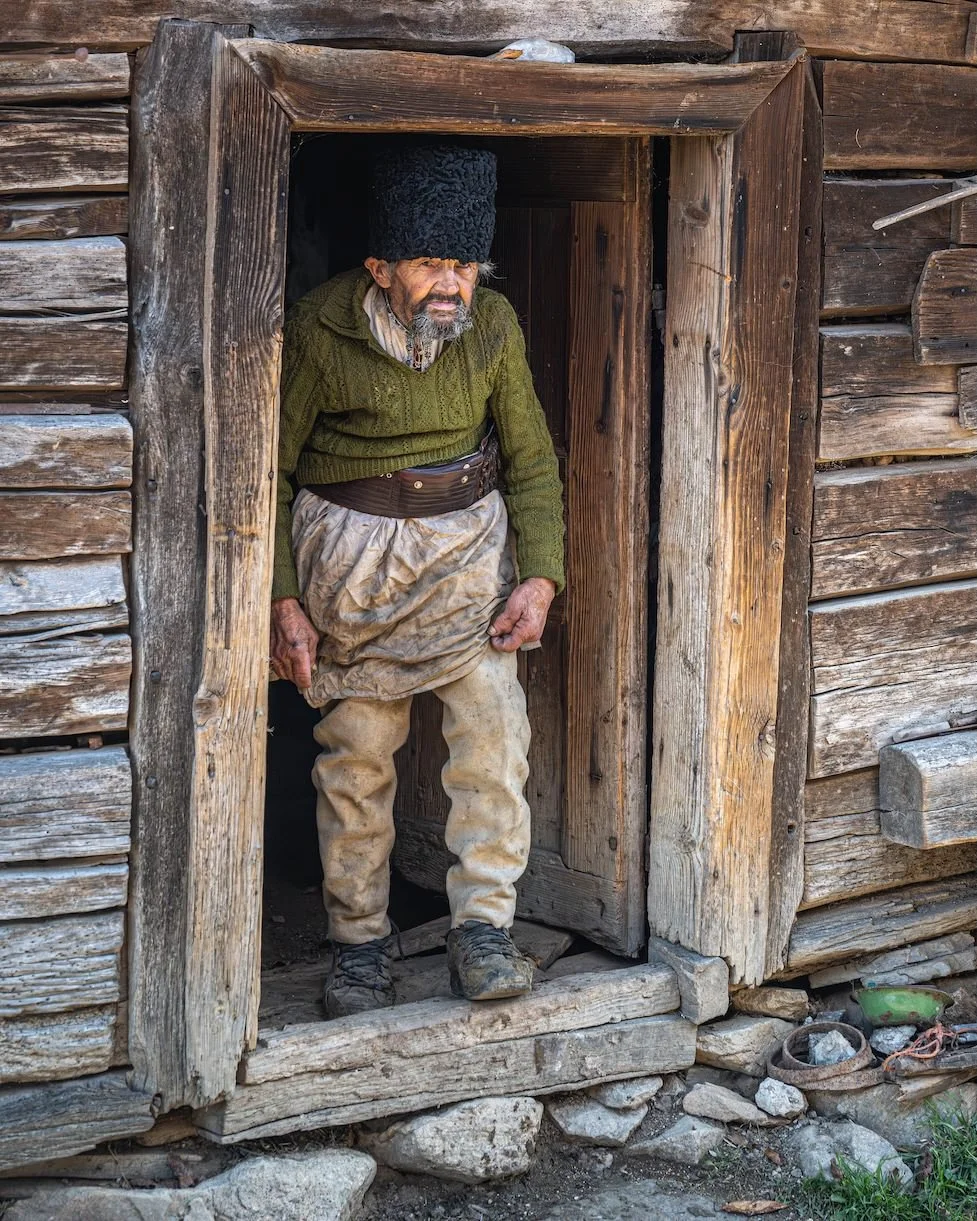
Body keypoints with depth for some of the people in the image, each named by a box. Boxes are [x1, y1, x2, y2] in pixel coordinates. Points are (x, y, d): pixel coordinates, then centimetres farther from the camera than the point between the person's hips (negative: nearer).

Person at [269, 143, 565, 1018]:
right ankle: (359, 946, 16)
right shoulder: (321, 332, -14)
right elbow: (271, 469, -5)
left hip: (467, 546, 2)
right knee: (357, 755, 3)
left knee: (493, 724, -13)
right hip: (351, 556, -2)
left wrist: (541, 576, -6)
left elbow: (532, 460, 5)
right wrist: (282, 600, -10)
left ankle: (483, 931, -6)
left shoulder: (492, 328, -6)